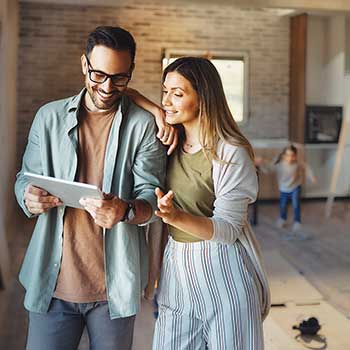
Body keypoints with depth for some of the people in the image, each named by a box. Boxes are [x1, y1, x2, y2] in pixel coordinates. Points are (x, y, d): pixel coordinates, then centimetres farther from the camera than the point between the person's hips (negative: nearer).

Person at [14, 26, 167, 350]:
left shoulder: (144, 125, -2)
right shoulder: (50, 117, 5)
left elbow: (151, 196, -5)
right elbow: (26, 177, 10)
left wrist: (125, 210, -28)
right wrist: (29, 198, -14)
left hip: (115, 284, -1)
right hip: (52, 280, 2)